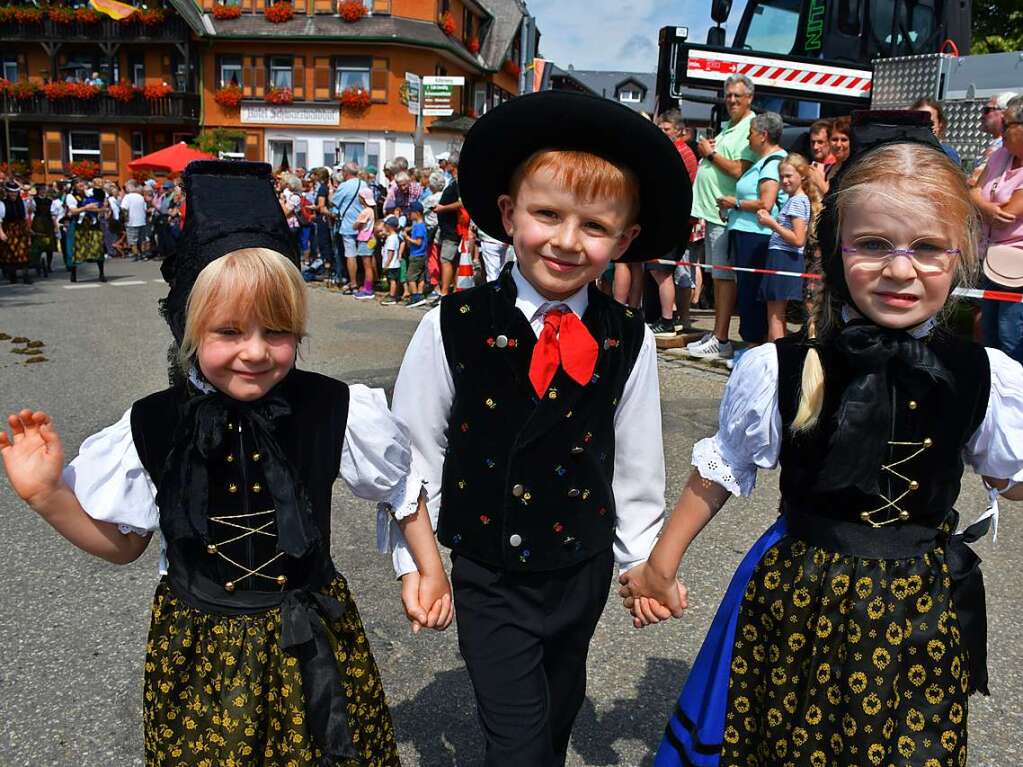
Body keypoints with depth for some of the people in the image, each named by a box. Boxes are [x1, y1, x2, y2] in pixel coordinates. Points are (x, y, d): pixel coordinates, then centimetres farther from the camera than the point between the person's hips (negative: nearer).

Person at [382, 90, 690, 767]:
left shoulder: (629, 342, -10)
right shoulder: (452, 328, -16)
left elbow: (636, 464, -1)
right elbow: (413, 455, -7)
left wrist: (641, 561, 7)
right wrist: (423, 563, -3)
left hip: (584, 572, 3)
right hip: (489, 579, -2)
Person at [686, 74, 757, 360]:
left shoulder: (750, 129, -9)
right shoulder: (727, 127, 20)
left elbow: (739, 170, -21)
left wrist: (711, 153, -8)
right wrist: (704, 150, 7)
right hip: (713, 211, 10)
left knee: (724, 275, -8)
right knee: (717, 275, 12)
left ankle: (721, 340, -5)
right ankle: (715, 334, 18)